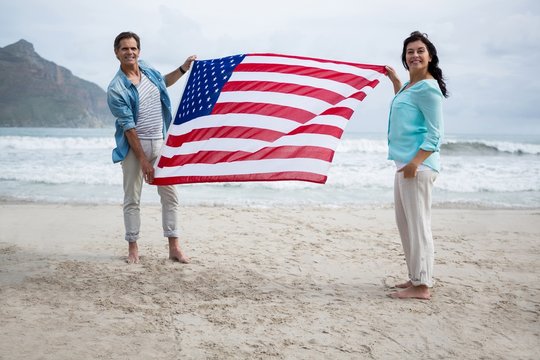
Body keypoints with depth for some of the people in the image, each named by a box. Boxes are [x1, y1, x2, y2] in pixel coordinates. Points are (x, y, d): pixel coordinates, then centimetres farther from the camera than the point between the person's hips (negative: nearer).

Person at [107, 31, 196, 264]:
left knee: (169, 195, 4)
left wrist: (183, 69, 18)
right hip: (134, 146, -5)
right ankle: (133, 247, 15)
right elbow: (129, 127, -16)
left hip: (160, 142, 5)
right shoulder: (116, 89, -14)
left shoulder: (147, 70, 4)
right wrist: (143, 160, -17)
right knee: (132, 199, 3)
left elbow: (163, 82, 29)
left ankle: (174, 247, 10)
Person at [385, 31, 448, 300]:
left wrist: (415, 162, -24)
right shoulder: (410, 86, 17)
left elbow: (435, 133, -16)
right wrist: (394, 79, 39)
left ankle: (421, 286, 0)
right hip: (405, 163, 10)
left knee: (418, 224, -7)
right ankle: (417, 277, 25)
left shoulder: (427, 88, -11)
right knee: (405, 223, 15)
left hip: (419, 165, -10)